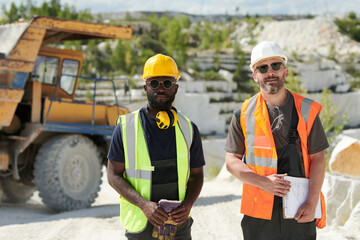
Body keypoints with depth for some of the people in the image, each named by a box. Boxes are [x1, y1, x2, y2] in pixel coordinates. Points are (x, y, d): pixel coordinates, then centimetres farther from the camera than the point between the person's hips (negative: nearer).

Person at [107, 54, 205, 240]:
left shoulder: (189, 129, 4)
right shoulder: (126, 128, -3)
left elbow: (197, 174, 11)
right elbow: (114, 175, -3)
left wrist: (188, 204, -10)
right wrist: (144, 204, -18)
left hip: (178, 224, 2)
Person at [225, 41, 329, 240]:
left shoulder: (306, 111, 4)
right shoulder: (243, 115, 5)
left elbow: (318, 159, 3)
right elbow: (231, 161, 4)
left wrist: (312, 201, -8)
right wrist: (263, 182, -11)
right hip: (259, 211, 1)